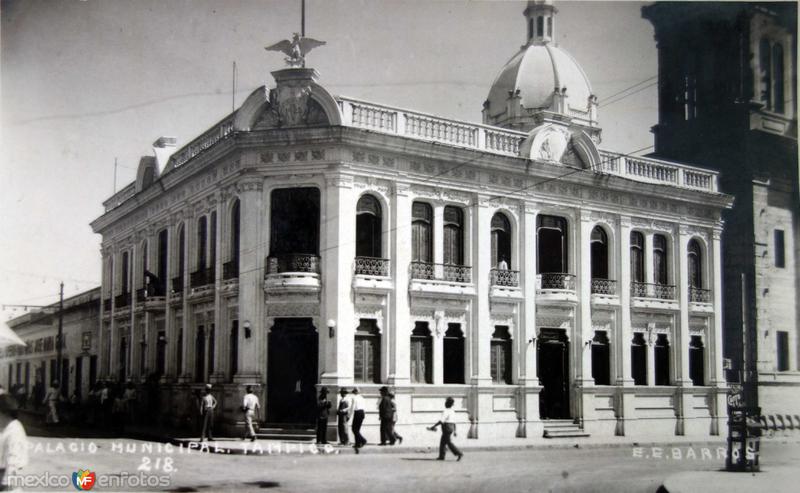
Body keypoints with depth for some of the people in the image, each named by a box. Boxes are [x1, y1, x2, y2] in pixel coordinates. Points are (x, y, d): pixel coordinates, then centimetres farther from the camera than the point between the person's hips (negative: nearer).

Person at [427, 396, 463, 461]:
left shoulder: (446, 411, -15)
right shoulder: (452, 411, 12)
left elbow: (441, 421, -22)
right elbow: (454, 422, 16)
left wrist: (433, 426, -20)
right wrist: (454, 431, 20)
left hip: (447, 428, -9)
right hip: (451, 428, 9)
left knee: (449, 442, -7)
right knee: (442, 442, 13)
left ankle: (459, 454, -14)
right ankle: (441, 456, 12)